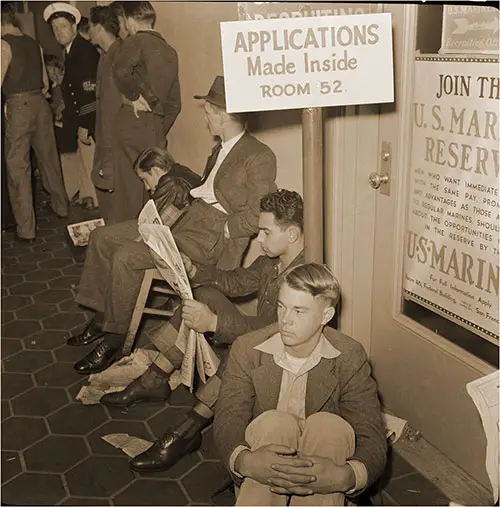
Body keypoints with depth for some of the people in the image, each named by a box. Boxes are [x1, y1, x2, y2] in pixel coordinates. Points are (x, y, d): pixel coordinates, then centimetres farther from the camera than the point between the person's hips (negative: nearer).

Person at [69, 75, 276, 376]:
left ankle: (116, 339, -7)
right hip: (187, 218, 10)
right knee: (102, 237, 5)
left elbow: (257, 217, -18)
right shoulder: (222, 149, 17)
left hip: (208, 238, -10)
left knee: (127, 257, -24)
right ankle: (102, 317, 14)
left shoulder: (260, 157, -12)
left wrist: (220, 229, -14)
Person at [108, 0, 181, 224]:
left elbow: (121, 69, -27)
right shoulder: (170, 51, 16)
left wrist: (132, 95, -12)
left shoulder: (136, 42, -4)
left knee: (128, 188, -2)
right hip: (157, 126, 6)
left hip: (133, 122, -6)